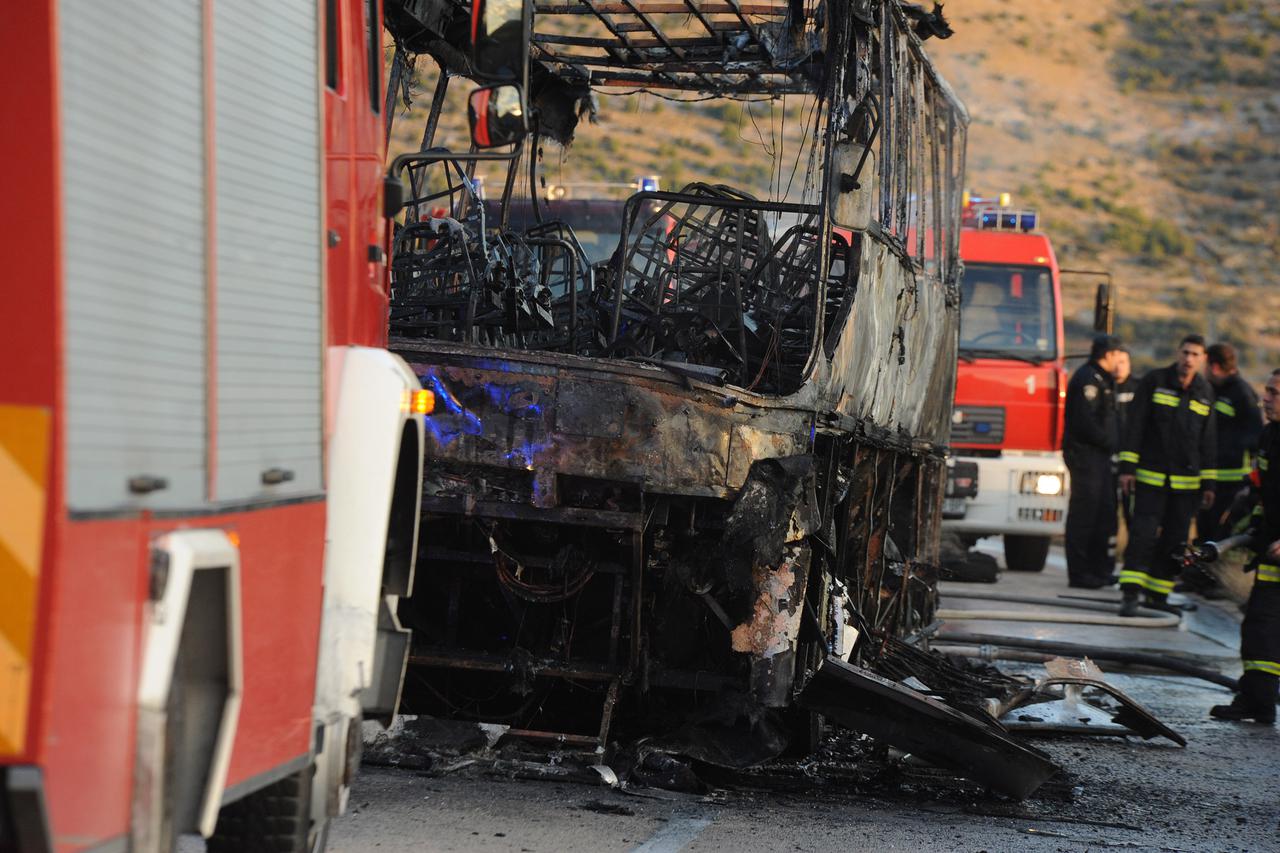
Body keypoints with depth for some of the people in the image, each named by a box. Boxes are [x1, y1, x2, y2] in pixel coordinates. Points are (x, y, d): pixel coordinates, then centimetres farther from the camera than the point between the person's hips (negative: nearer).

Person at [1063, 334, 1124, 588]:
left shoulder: (1101, 379, 20)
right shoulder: (1088, 379, -13)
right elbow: (1085, 422, -21)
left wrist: (1112, 443, 8)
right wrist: (1109, 443, -12)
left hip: (1098, 454, 11)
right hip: (1085, 453, -11)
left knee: (1104, 514, 13)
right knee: (1083, 514, -7)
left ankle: (1098, 569, 20)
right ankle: (1079, 573, -4)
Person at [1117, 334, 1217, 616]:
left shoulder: (1205, 392, 9)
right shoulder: (1154, 381, -2)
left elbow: (1208, 440, 12)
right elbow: (1135, 424, -4)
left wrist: (1208, 483, 10)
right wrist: (1127, 467, -10)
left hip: (1186, 481, 4)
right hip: (1151, 476, -4)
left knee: (1175, 540, 6)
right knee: (1143, 533, -13)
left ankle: (1157, 595, 15)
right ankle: (1131, 595, -17)